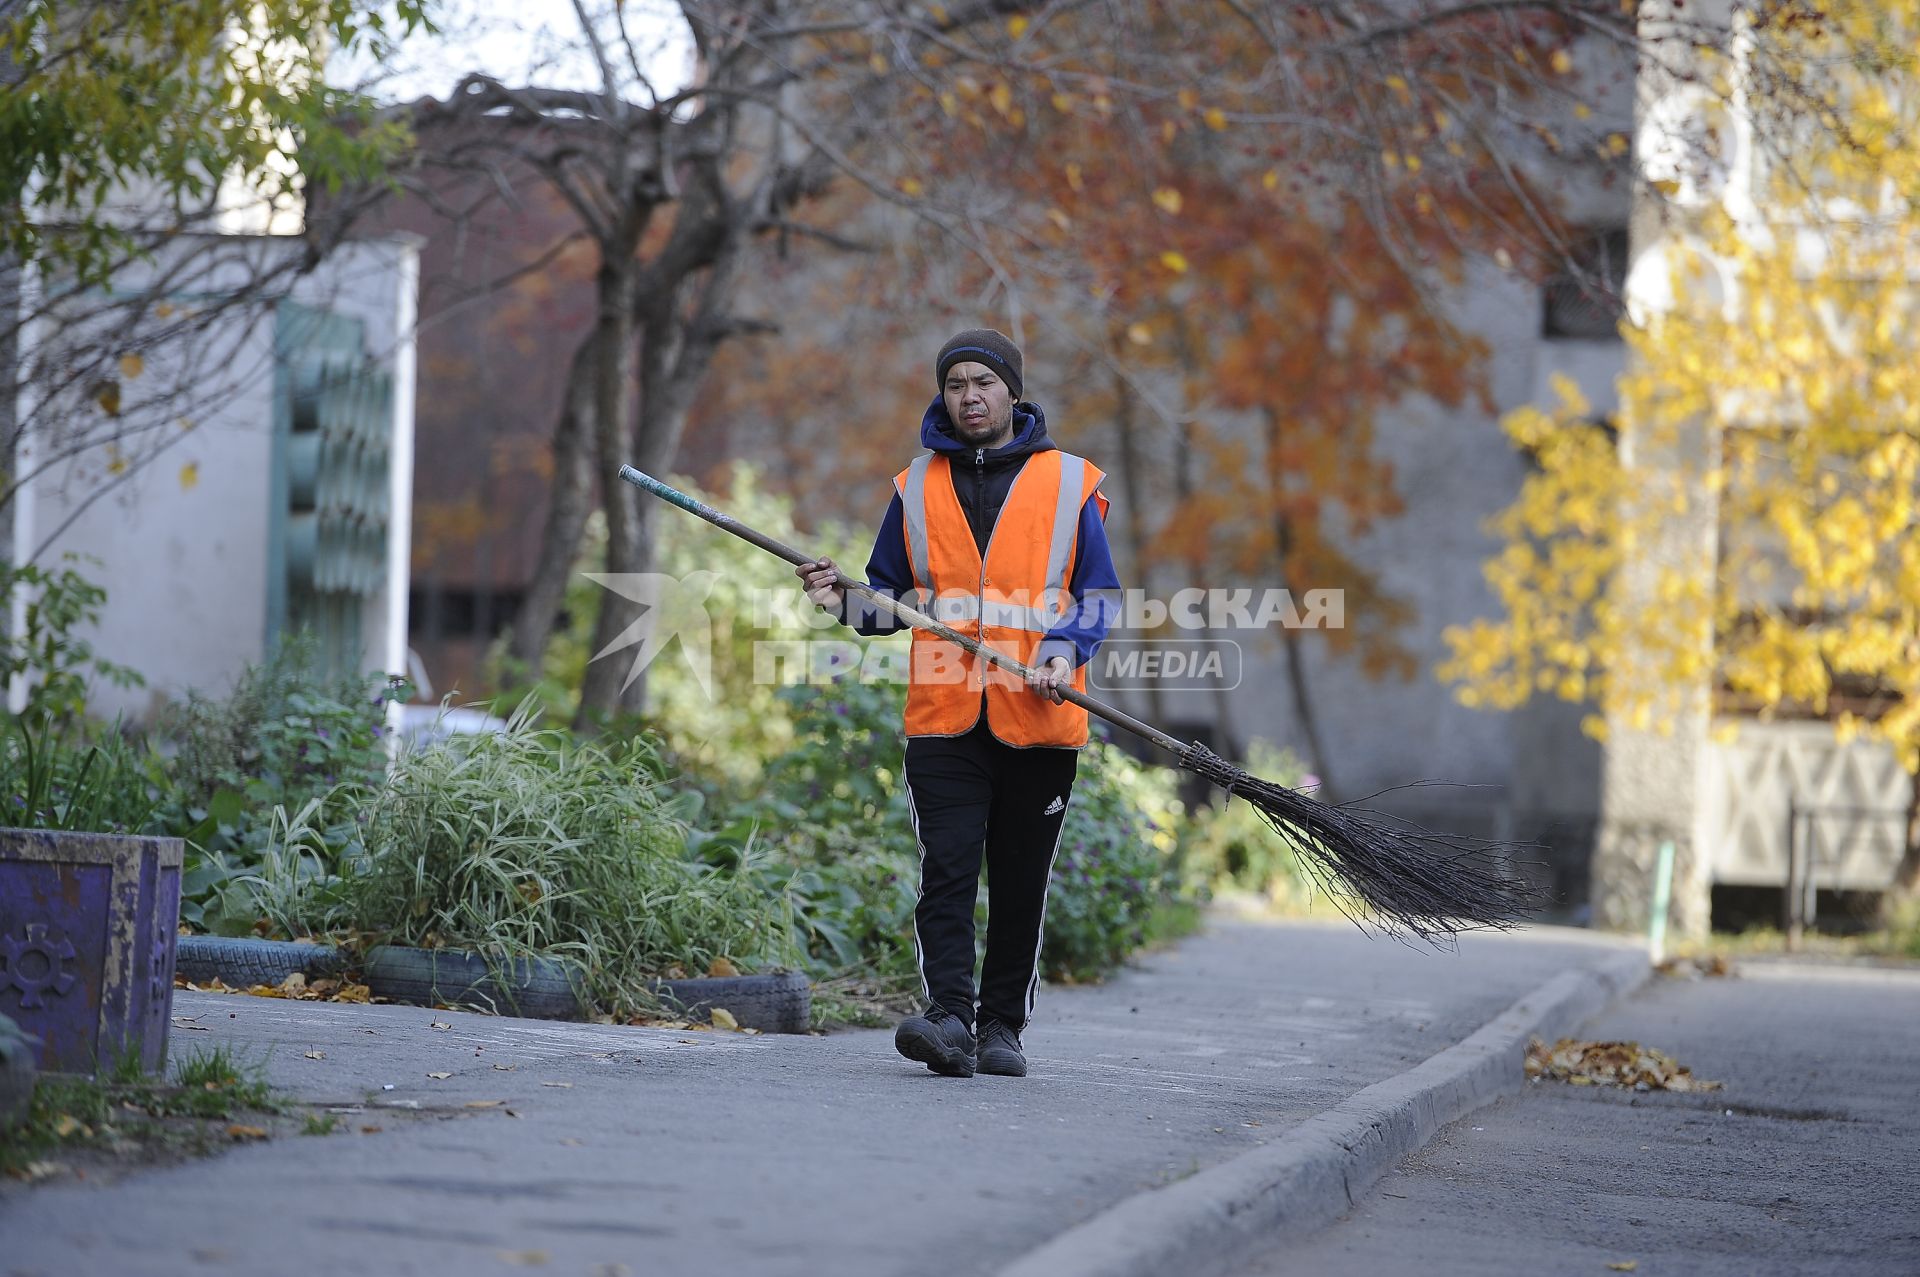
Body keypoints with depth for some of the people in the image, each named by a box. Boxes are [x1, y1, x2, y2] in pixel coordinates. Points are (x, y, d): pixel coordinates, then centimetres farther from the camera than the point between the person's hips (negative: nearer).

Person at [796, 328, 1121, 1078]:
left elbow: (1099, 594, 8)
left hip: (1039, 722, -1)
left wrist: (1063, 651, -10)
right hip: (943, 721, 1)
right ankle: (948, 1020, -18)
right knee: (946, 874, -12)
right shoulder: (916, 488, 13)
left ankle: (1003, 1027, 14)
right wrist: (844, 603, -1)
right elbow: (893, 596, 19)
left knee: (1020, 887, 5)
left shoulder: (1068, 483, 7)